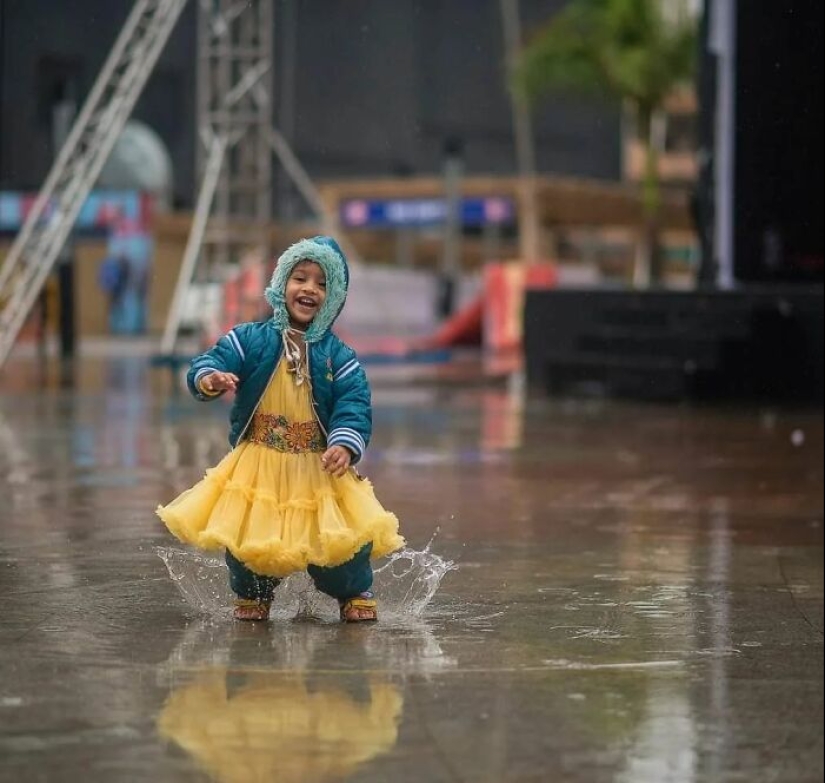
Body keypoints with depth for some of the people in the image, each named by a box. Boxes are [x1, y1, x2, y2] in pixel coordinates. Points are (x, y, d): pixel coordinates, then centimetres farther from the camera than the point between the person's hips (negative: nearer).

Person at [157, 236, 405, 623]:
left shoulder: (338, 356, -1)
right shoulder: (249, 340, -1)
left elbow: (354, 404, -9)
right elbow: (210, 363, -11)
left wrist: (345, 445, -27)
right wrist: (210, 378, -35)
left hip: (319, 468, 0)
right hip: (257, 465, 0)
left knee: (342, 537, -9)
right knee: (245, 534, -6)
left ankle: (355, 593, 22)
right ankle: (253, 593, 26)